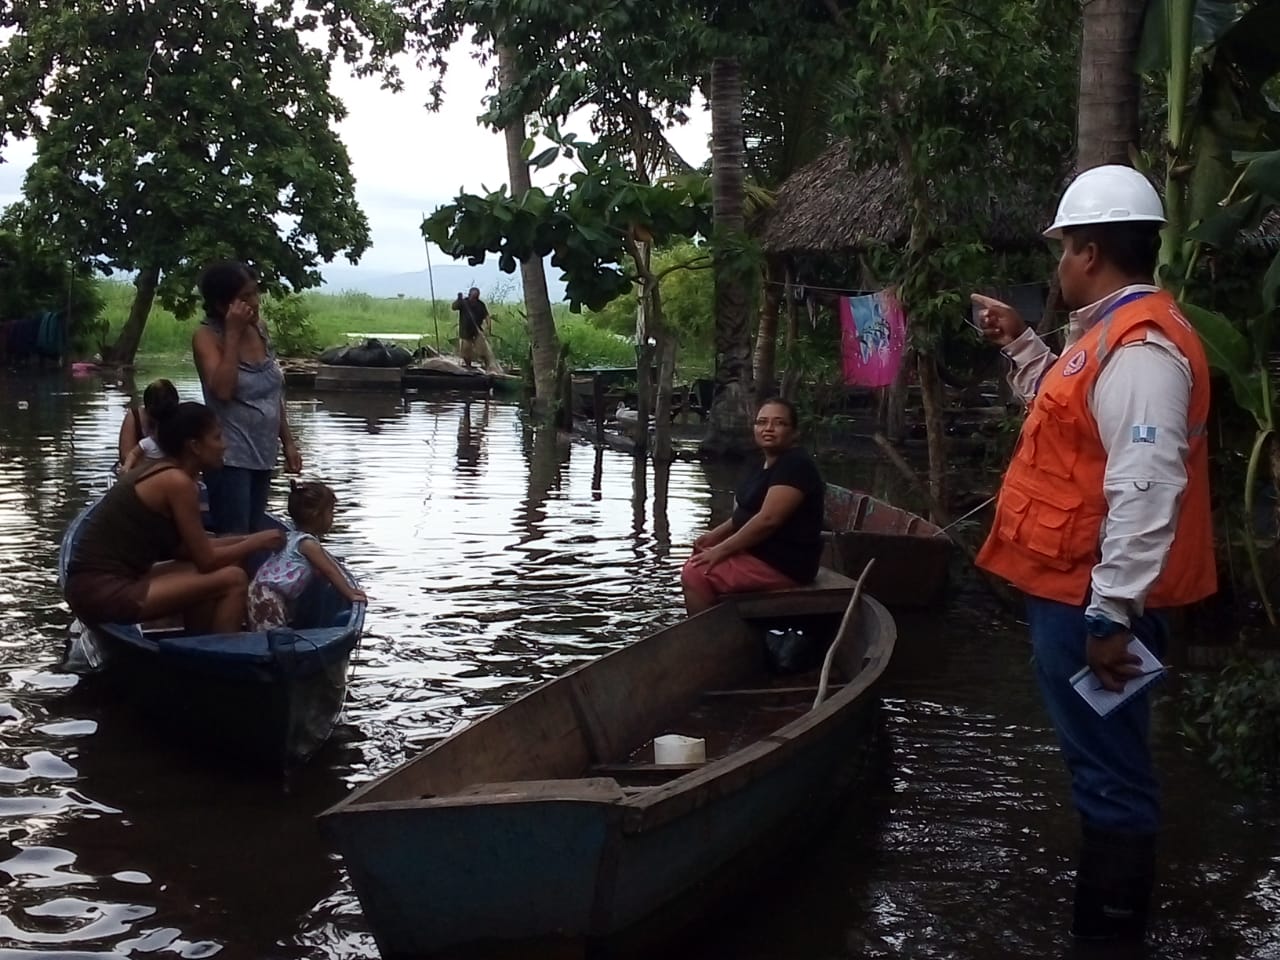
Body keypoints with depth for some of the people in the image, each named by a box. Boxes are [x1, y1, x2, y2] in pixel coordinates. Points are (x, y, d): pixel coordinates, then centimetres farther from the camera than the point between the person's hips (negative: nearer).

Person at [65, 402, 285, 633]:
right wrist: (256, 542, 6)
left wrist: (244, 540, 15)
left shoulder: (158, 471, 13)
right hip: (105, 591, -10)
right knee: (233, 580, -10)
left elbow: (179, 548, 16)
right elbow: (206, 560, -8)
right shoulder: (176, 481, -13)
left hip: (97, 584, 10)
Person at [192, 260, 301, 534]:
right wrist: (233, 334, -20)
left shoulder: (258, 328, 9)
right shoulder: (207, 336, -9)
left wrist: (288, 443, 17)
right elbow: (222, 390, -25)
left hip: (262, 454, 7)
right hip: (230, 457, -7)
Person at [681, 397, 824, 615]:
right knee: (694, 565, 15)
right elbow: (746, 514, 20)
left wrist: (722, 550, -20)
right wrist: (714, 536, 4)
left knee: (695, 575, -16)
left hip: (783, 564, -10)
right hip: (761, 553, 10)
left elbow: (768, 519, -26)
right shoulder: (766, 466, 14)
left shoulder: (795, 465, -19)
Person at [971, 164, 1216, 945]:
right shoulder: (1115, 334, 13)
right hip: (1079, 590, 11)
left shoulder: (1140, 348, -21)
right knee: (1102, 762, 20)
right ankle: (1103, 911, 33)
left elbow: (1146, 492, -27)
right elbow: (1073, 411, 33)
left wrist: (1112, 613, -26)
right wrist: (1021, 344, 27)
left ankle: (1112, 929, 11)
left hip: (1093, 601, -11)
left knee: (1111, 771, 0)